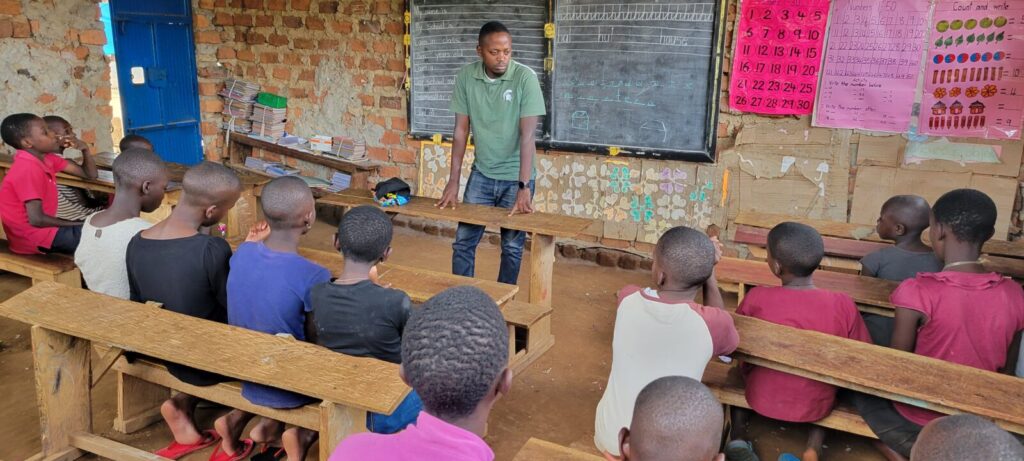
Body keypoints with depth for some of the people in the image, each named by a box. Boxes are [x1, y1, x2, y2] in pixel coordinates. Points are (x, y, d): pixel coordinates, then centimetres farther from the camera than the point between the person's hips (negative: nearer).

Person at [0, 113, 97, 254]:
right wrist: (76, 225, -14)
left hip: (42, 228, 9)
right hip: (31, 237, -9)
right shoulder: (29, 169, -21)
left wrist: (85, 150, -8)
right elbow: (37, 219, -25)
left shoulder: (47, 159, 5)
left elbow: (90, 174, 10)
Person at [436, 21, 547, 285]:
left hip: (515, 177, -3)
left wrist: (524, 186, -24)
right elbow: (461, 130, -3)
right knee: (463, 241, 4)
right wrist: (453, 181, -5)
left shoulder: (525, 78, -17)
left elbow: (527, 135, -20)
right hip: (481, 174, 3)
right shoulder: (466, 77, -7)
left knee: (512, 246, 5)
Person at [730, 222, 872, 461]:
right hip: (816, 406, 0)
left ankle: (738, 438, 16)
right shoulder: (843, 304, -18)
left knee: (738, 370, 31)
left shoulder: (757, 298, -20)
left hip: (762, 400, 0)